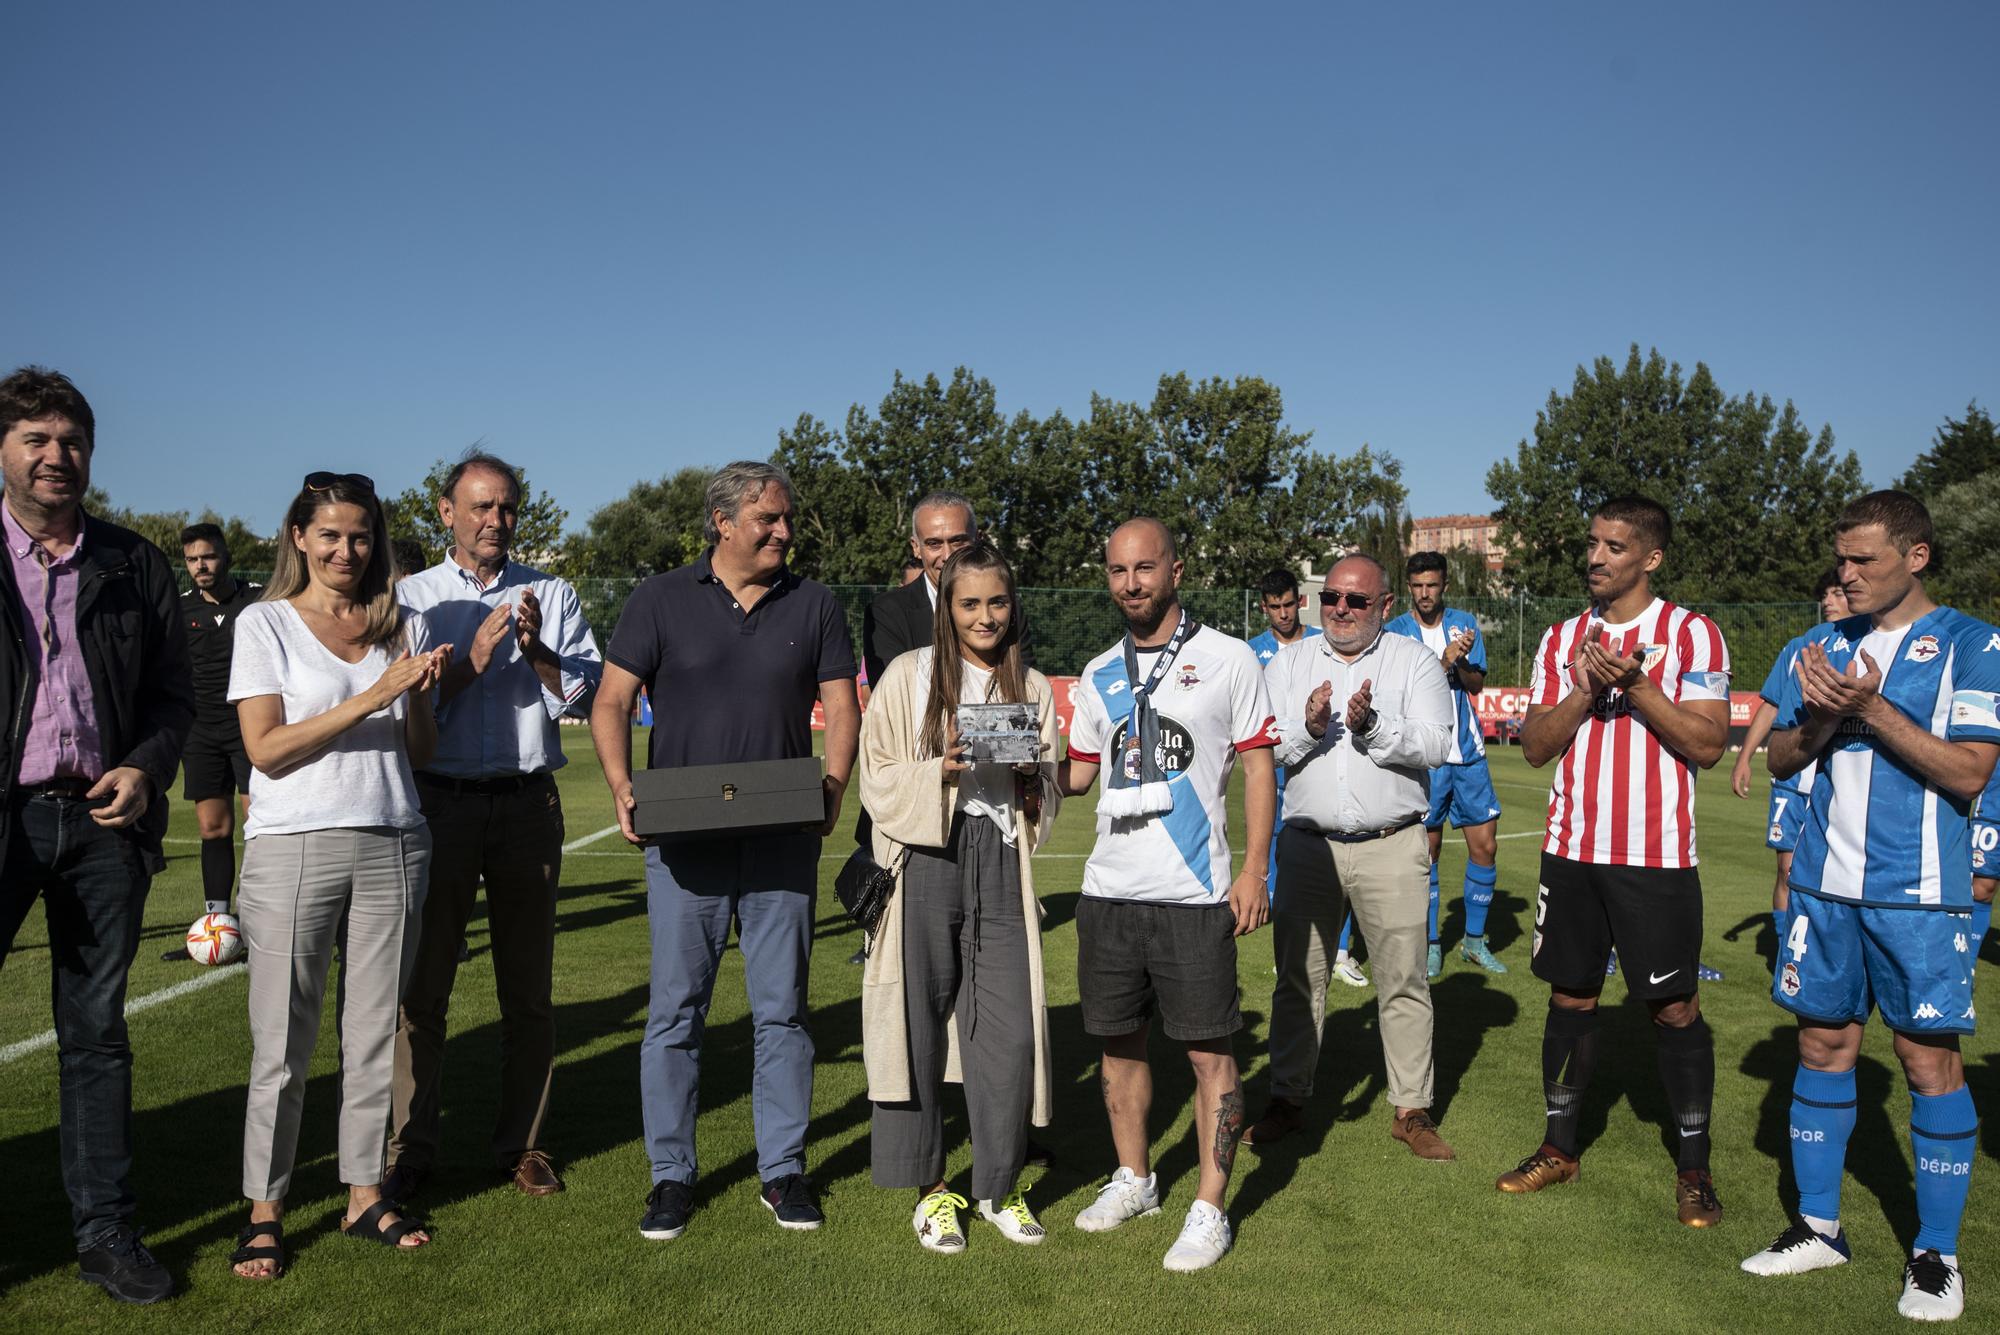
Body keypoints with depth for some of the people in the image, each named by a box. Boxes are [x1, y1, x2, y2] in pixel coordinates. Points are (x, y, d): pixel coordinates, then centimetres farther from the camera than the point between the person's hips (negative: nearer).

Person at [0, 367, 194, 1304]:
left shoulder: (135, 564, 9)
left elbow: (173, 691, 11)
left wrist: (146, 768, -6)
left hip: (103, 816, 2)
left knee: (97, 1031, 9)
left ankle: (106, 1233, 18)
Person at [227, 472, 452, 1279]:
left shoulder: (402, 625, 11)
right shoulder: (265, 623, 1)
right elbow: (266, 749, -8)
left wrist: (421, 694, -8)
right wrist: (369, 698, -16)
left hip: (393, 847, 3)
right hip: (294, 848, -3)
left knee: (375, 1033, 9)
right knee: (283, 1041, 3)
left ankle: (364, 1195, 21)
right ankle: (264, 1211, 16)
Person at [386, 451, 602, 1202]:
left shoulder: (550, 595, 8)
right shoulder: (409, 598, 7)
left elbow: (588, 696, -1)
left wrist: (537, 650, -16)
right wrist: (473, 657, -13)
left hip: (528, 802, 1)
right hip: (439, 800, -1)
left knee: (528, 987, 7)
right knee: (421, 984, 2)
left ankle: (523, 1144, 19)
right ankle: (409, 1150, 15)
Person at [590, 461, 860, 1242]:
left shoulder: (813, 606, 9)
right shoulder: (662, 600, 4)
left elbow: (841, 706, 7)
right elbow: (612, 703, 2)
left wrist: (833, 786, -9)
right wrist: (622, 789, -12)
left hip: (782, 839, 1)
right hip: (684, 836, -1)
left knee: (781, 1007, 7)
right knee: (676, 1008, 4)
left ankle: (783, 1170, 20)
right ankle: (671, 1174, 18)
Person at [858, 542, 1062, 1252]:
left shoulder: (1032, 687, 11)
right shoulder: (909, 676, 2)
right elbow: (878, 779, 0)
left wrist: (1031, 781, -5)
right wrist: (940, 770, -16)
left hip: (1001, 866, 2)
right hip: (926, 863, -2)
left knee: (1010, 1028, -1)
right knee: (922, 1023, 3)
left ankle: (998, 1186, 19)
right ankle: (931, 1186, 20)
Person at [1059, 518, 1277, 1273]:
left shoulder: (1227, 659, -1)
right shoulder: (1099, 675, 12)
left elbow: (1258, 766, 0)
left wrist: (1254, 870, -7)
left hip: (1194, 895, -4)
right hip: (1109, 890, 5)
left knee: (1208, 1049, 0)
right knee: (1118, 1041, 14)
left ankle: (1209, 1210, 13)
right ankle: (1133, 1180, 32)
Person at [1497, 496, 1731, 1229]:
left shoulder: (1692, 634, -4)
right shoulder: (1561, 639, 9)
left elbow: (1708, 744, -11)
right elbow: (1534, 745, 4)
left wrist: (1635, 684, -20)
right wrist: (1584, 691, -11)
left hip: (1657, 858, -4)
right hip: (1571, 851, 4)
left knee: (1674, 1009, 3)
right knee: (1570, 998, 12)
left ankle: (1693, 1167, 18)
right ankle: (1560, 1146, 25)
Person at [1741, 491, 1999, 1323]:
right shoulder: (1828, 646, 10)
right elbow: (1780, 759, 10)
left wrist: (1870, 710, -19)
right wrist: (1823, 719, -9)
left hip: (1919, 894, -4)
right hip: (1826, 886, 5)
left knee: (1929, 1061, 2)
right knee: (1822, 1045, 10)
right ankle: (1818, 1228, 23)